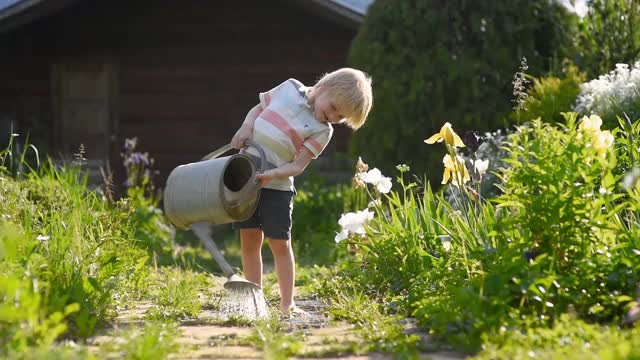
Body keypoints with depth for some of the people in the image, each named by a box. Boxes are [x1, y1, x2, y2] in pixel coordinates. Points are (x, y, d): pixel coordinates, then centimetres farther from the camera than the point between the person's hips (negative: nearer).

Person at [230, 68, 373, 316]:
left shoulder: (322, 130, -6)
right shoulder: (291, 88, 3)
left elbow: (298, 166, -12)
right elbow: (258, 109, 16)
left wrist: (272, 174, -28)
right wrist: (247, 126, -4)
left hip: (277, 186, -3)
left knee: (280, 243, -4)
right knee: (249, 240, 5)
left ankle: (287, 303, 4)